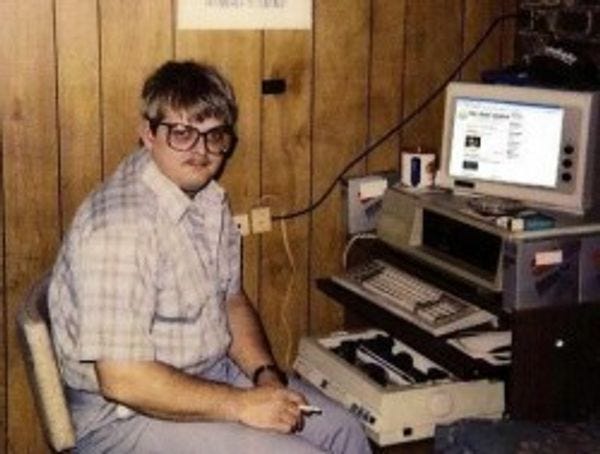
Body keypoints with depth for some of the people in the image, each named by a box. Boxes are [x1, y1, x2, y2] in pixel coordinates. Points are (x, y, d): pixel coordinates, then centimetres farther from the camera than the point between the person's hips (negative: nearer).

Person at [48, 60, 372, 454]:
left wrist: (266, 373, -3)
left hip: (209, 372, 9)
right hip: (127, 412, -9)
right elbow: (123, 380, -30)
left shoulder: (210, 199, 2)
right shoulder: (120, 227, -27)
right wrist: (242, 405, -23)